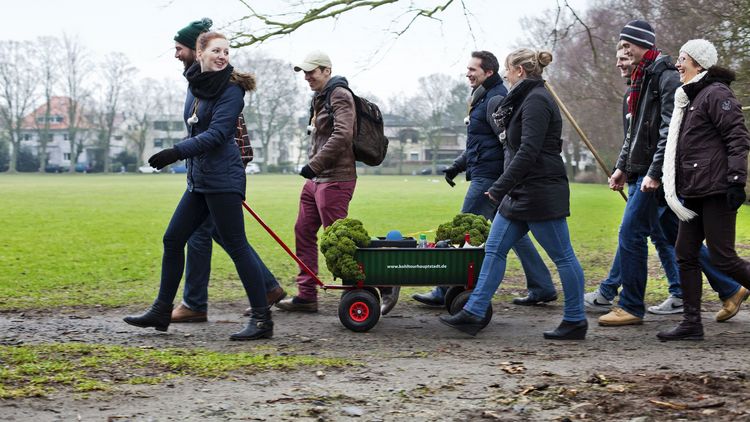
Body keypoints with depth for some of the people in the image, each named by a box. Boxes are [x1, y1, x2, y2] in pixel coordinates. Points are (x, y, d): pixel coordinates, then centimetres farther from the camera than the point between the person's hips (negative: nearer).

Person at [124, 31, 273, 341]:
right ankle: (161, 312, 23)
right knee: (173, 240, 11)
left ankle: (262, 320, -2)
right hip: (198, 179, 9)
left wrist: (177, 152, -27)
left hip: (222, 178, -8)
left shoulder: (231, 90, -10)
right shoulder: (195, 85, 13)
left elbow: (216, 133, -20)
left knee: (235, 245, -7)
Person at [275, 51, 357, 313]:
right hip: (317, 179, 10)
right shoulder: (320, 98, 20)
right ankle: (306, 295, 14)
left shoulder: (339, 95, -10)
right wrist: (313, 167, 15)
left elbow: (342, 135, -23)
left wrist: (314, 165, -22)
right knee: (303, 232, 9)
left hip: (334, 180, -10)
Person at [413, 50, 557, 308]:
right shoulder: (483, 98, 20)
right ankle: (542, 288, 14)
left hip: (488, 177, -11)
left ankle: (445, 293, -3)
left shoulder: (495, 99, -13)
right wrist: (457, 166, 23)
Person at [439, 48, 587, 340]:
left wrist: (499, 188, -23)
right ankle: (473, 313, 7)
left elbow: (528, 152, -23)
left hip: (541, 193, -11)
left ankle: (576, 321, 8)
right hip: (520, 193, 11)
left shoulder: (536, 101, -15)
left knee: (562, 256, 0)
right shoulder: (525, 100, 17)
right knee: (494, 249, 6)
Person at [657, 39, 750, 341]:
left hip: (716, 191, -10)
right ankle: (691, 324, 11)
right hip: (694, 193, 10)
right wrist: (674, 186, 23)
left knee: (722, 259, -7)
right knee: (686, 256, 7)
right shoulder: (690, 97, 20)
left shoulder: (716, 93, -10)